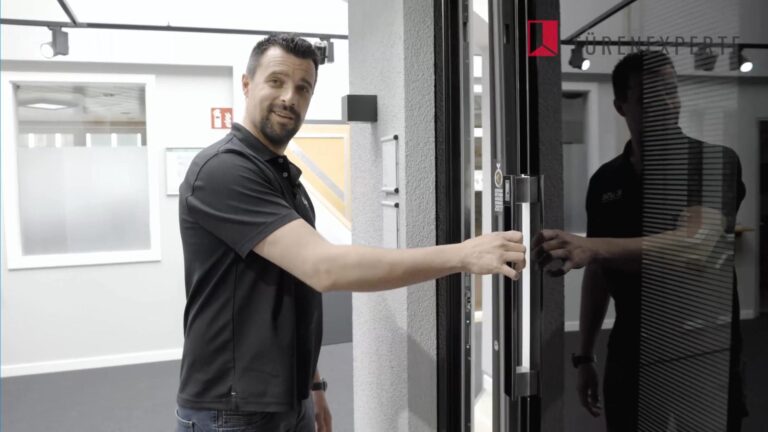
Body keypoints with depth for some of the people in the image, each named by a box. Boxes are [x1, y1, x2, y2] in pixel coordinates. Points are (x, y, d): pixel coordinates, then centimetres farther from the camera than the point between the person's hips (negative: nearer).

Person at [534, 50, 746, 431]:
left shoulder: (713, 161, -9)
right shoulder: (605, 181, 3)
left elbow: (696, 247, -27)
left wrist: (592, 248, -42)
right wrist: (584, 356, 7)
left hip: (702, 357, -3)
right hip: (629, 359, 3)